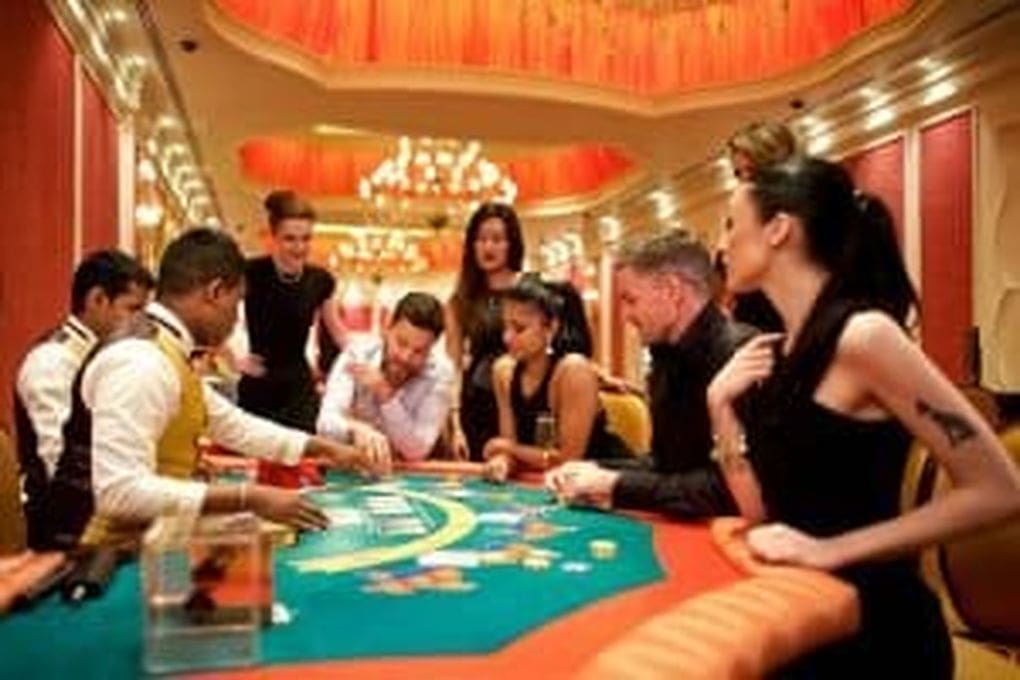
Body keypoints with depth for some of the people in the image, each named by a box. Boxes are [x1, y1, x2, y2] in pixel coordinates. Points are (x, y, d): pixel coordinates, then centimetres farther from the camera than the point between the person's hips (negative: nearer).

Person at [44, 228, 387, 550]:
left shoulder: (167, 354, 7)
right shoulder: (141, 362, -21)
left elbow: (234, 425, 18)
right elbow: (121, 491, -28)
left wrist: (325, 448, 19)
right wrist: (249, 498, -27)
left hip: (141, 541, 8)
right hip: (106, 553, -8)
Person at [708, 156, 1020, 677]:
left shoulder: (862, 335, -19)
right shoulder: (775, 354, 4)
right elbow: (763, 512, 4)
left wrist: (832, 550, -21)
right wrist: (722, 407, -7)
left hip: (872, 621, -7)